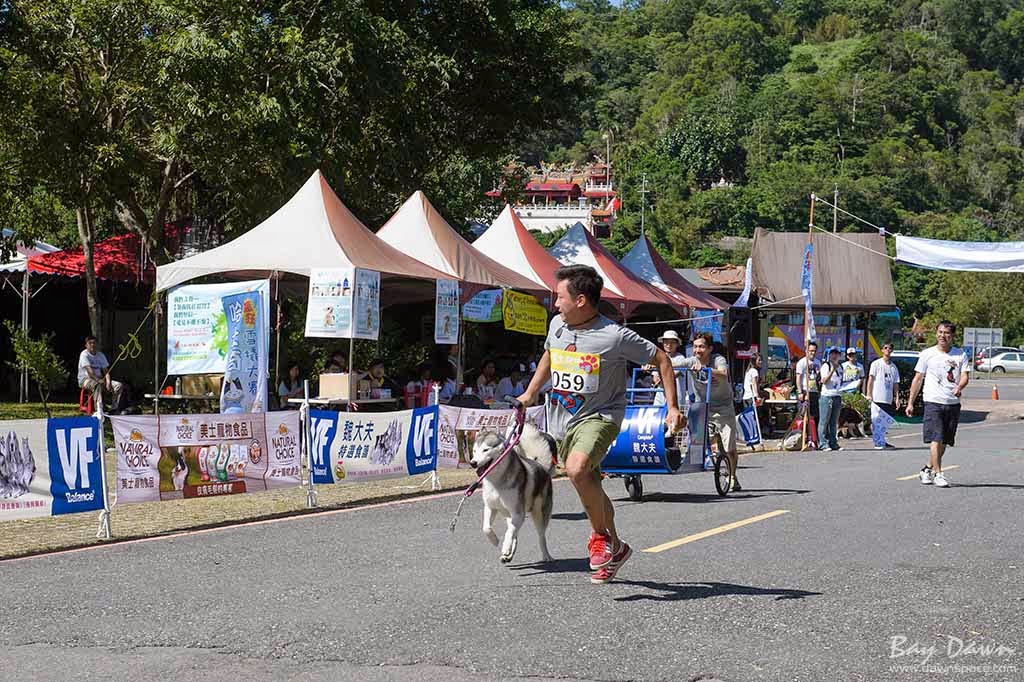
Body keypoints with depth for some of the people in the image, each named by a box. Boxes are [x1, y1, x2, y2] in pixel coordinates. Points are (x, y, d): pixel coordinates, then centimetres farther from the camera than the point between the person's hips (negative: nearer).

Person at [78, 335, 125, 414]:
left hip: (99, 379, 7)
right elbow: (89, 370, -21)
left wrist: (108, 383, -13)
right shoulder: (84, 354, -8)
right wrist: (98, 380, -34)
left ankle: (114, 409, -15)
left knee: (119, 385, -12)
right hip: (85, 379, -7)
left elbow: (106, 371, 6)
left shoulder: (100, 355, 11)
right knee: (97, 385, -42)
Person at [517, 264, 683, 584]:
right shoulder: (557, 325, 2)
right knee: (590, 487, 16)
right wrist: (530, 393, 21)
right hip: (562, 420, 7)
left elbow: (661, 359, -8)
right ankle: (615, 548, 36)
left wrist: (672, 407, -12)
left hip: (599, 416, -7)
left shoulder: (615, 336, -17)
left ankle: (600, 535, -9)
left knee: (577, 468, -32)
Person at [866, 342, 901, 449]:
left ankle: (882, 442, 16)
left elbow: (895, 384, 16)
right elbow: (871, 379, -1)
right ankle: (878, 443, -3)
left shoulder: (894, 367, 15)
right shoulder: (876, 364, 2)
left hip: (889, 399, 4)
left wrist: (897, 398, 8)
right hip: (877, 398, -4)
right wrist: (868, 394, -8)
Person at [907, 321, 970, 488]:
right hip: (933, 402, -3)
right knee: (936, 439, -12)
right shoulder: (927, 354, 4)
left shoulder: (961, 355, 8)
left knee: (944, 442, 9)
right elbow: (918, 379, 7)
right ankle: (938, 474, -10)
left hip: (953, 403, 3)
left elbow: (965, 376, -1)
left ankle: (928, 469, 25)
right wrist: (910, 403, 4)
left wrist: (960, 387, -24)